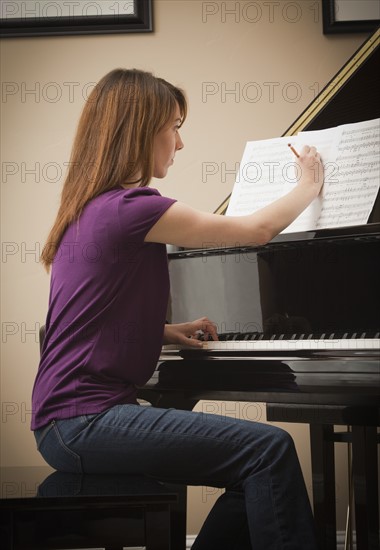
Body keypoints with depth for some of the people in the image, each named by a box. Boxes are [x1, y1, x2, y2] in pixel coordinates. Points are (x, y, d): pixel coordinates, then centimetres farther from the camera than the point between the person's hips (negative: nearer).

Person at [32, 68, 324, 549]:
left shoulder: (91, 208, 16)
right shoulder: (129, 206, -14)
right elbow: (257, 229, -6)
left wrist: (168, 331, 11)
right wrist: (309, 185, 12)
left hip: (75, 416, 9)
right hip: (83, 421, -9)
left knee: (257, 477, 3)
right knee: (270, 448, -17)